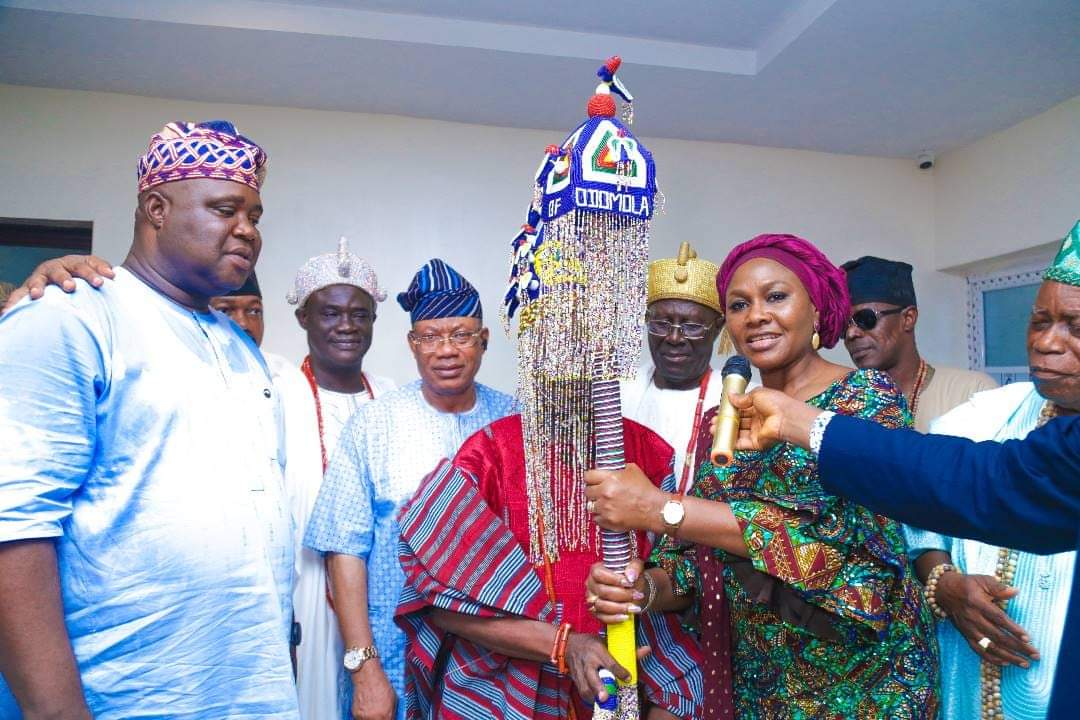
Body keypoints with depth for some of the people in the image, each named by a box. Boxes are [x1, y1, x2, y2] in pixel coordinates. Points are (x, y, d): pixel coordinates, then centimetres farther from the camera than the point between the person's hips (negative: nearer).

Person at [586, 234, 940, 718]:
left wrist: (657, 508, -28)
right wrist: (645, 587, -21)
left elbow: (831, 529, -25)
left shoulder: (868, 396, -11)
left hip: (860, 673, -4)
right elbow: (693, 555, 1)